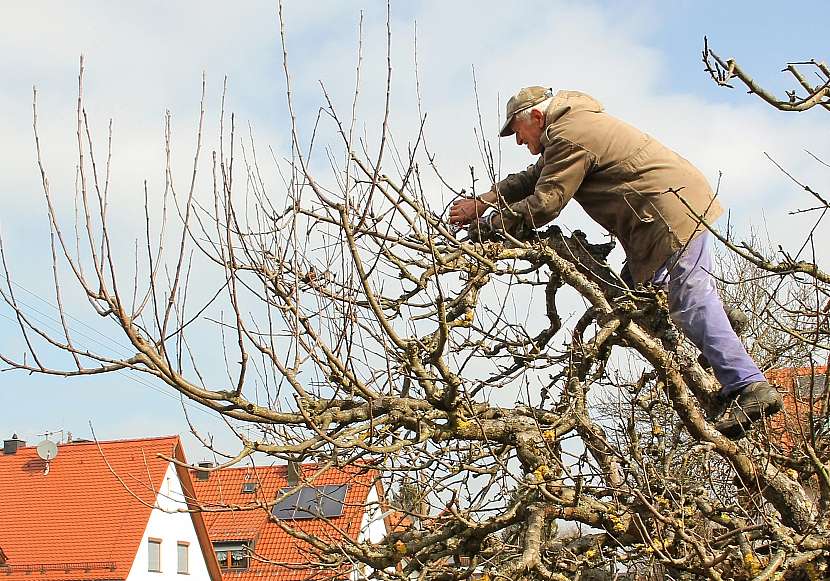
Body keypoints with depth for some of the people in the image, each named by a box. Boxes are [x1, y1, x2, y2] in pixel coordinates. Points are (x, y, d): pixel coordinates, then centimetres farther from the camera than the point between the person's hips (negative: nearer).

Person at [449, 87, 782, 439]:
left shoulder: (567, 137, -11)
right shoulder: (574, 122, 24)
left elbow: (544, 204, -15)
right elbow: (533, 178, 28)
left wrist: (489, 224, -5)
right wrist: (482, 201, 19)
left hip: (672, 209, -11)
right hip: (676, 203, 11)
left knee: (690, 298, -17)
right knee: (635, 285, 13)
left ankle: (749, 386, -25)